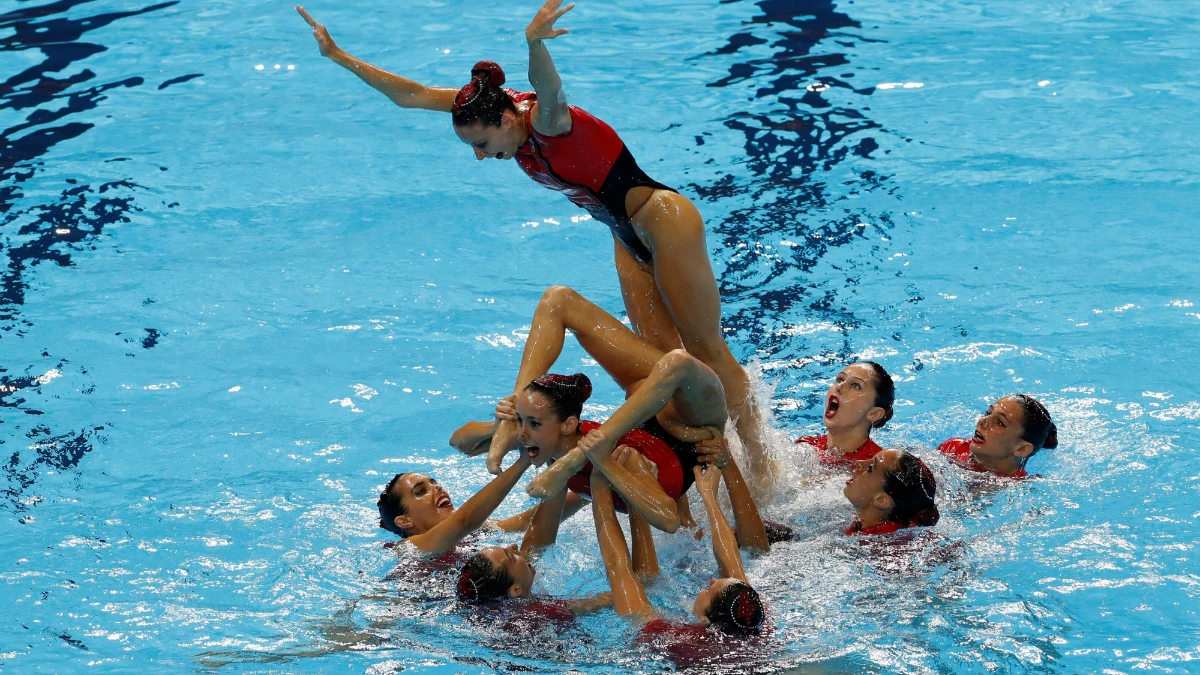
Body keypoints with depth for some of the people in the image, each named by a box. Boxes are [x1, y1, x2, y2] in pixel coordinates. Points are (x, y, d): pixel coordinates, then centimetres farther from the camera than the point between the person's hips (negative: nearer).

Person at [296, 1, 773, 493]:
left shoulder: (547, 119, -27)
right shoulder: (494, 108, -4)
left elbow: (550, 92, -52)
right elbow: (409, 95, 0)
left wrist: (535, 42, -74)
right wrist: (337, 55, -2)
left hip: (665, 224, -9)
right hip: (629, 240, 9)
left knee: (706, 349, -3)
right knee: (664, 356, 3)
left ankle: (758, 461, 4)